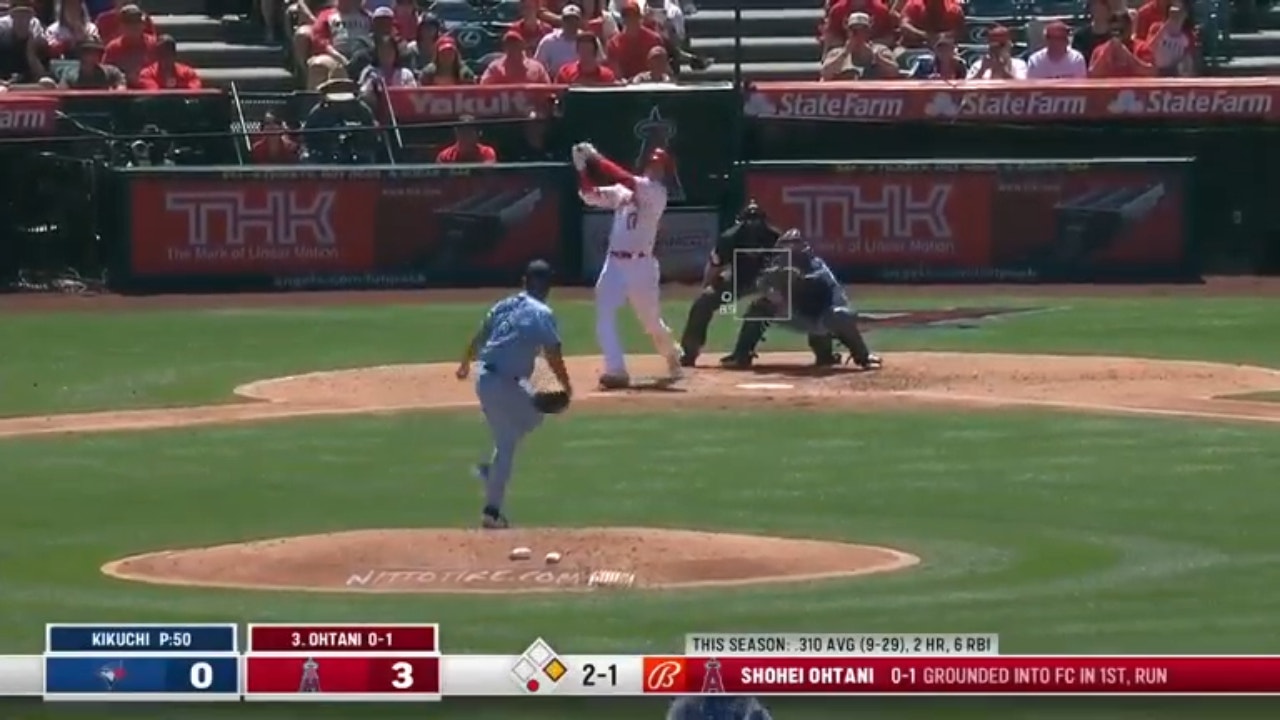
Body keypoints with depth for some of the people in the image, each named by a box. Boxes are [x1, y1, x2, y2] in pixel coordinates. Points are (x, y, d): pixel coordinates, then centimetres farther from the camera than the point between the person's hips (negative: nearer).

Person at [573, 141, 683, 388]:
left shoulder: (657, 193, -8)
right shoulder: (622, 191, 11)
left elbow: (627, 180, -23)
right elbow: (591, 196, 4)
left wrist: (597, 159, -23)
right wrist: (583, 168, -10)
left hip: (641, 265, -4)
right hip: (614, 263, 4)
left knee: (652, 322, 10)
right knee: (604, 316, -13)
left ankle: (673, 360, 38)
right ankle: (616, 370, -13)